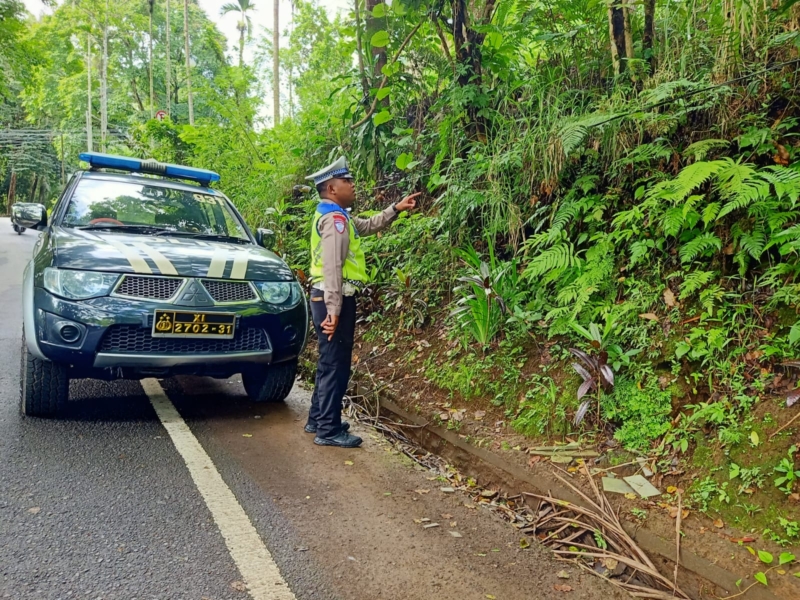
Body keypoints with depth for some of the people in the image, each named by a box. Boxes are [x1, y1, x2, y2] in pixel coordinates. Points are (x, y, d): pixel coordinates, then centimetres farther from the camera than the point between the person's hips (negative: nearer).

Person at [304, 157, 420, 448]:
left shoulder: (332, 215, 17)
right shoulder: (335, 218, -16)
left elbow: (367, 226, 30)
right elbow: (333, 267, -24)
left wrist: (396, 209, 22)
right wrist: (334, 310, -27)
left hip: (329, 299, 11)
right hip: (334, 300, -11)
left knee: (329, 362, 17)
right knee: (336, 364, -4)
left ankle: (318, 419, 27)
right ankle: (328, 430, 4)